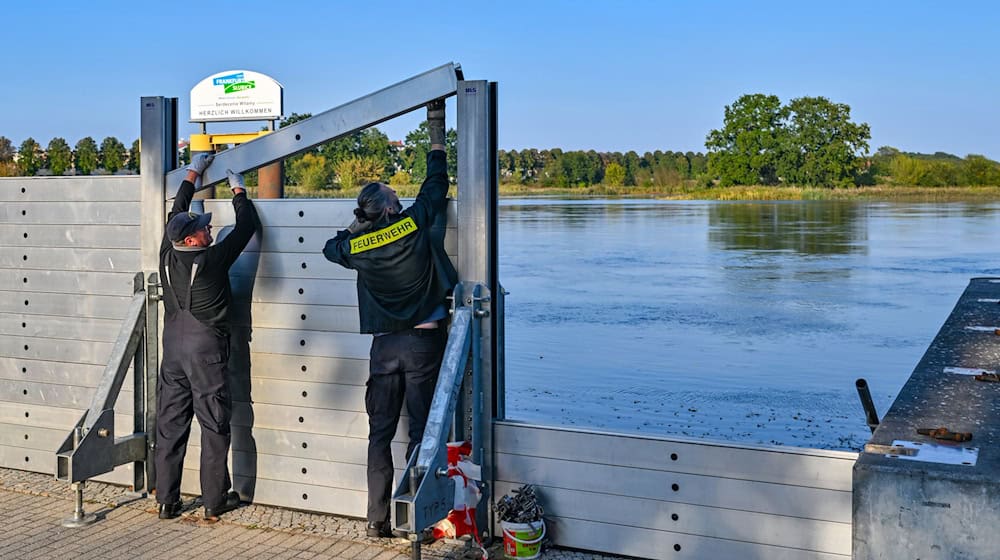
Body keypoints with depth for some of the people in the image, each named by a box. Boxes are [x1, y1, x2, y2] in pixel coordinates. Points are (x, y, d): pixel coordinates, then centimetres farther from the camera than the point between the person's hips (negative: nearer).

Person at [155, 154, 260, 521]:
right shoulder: (212, 260, -16)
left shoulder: (168, 256, -1)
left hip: (172, 349, 6)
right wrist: (238, 191, 11)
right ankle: (215, 500, 9)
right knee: (214, 426, 4)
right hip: (206, 351, -6)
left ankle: (167, 500, 14)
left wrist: (193, 173, 26)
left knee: (170, 425, 9)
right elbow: (246, 227, -5)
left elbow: (177, 211, 15)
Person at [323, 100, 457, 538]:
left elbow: (331, 247, 24)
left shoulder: (357, 246, 0)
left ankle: (377, 520, 10)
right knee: (421, 431, 2)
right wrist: (436, 131, 15)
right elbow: (436, 181, 5)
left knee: (380, 433, 9)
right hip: (424, 341, -2)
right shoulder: (414, 223, -8)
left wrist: (357, 223, 22)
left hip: (384, 346, 3)